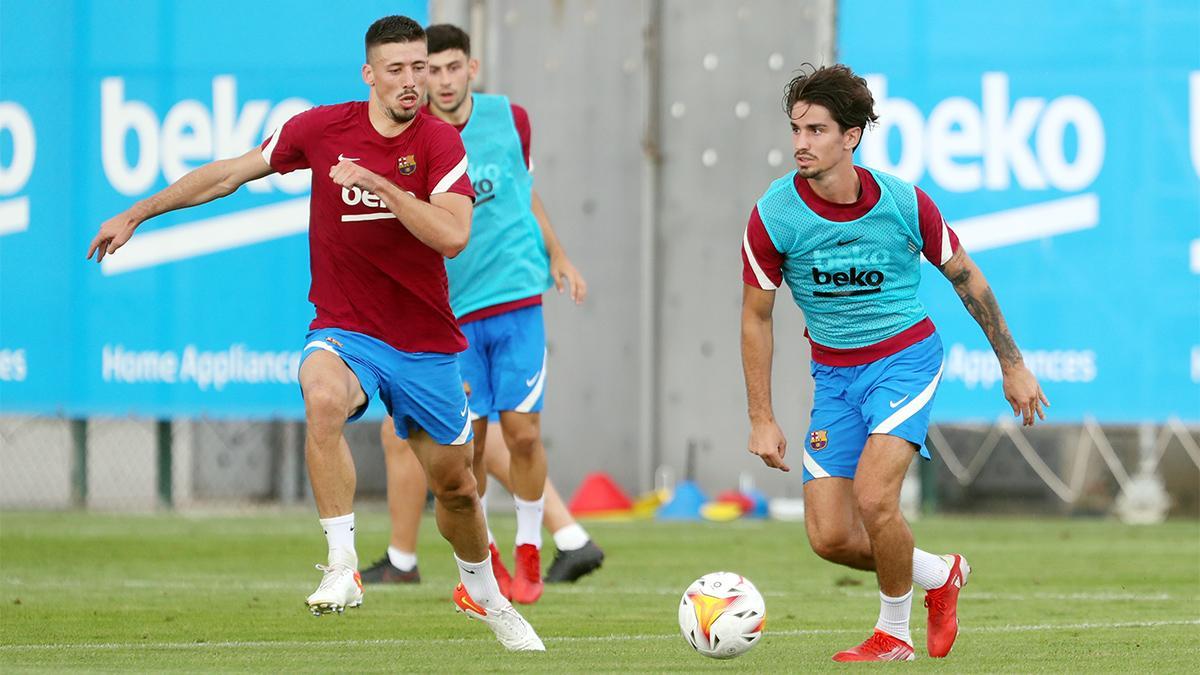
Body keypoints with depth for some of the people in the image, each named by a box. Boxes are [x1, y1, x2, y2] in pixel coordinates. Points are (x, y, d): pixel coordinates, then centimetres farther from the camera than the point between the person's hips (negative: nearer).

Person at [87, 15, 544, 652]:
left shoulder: (439, 141, -9)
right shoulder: (323, 128, -6)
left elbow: (453, 235, -22)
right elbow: (231, 172, 5)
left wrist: (379, 183, -29)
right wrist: (136, 214, 7)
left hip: (426, 342, 1)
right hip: (343, 329, -1)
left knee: (454, 484, 12)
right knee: (323, 397, -36)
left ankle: (482, 592, 43)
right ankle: (341, 567, -32)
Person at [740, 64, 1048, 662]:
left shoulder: (903, 204, -15)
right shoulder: (773, 215, -13)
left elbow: (964, 276, 2)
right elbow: (756, 317, -1)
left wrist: (1013, 365, 7)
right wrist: (761, 419, -3)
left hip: (905, 355, -3)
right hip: (833, 375, 3)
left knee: (873, 494, -24)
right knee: (829, 537, -6)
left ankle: (893, 633, 1)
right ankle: (940, 575, 23)